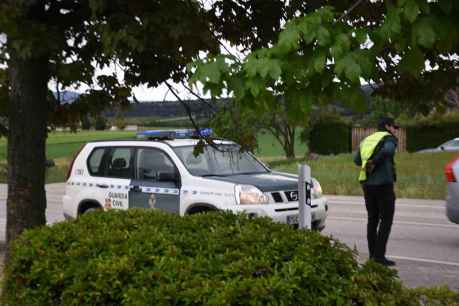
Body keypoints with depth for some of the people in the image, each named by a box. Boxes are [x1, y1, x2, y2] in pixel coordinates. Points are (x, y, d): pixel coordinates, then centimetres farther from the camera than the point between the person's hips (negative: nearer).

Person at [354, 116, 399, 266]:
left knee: (372, 219, 14)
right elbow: (388, 150, -25)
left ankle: (372, 254, 15)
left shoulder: (367, 139, 17)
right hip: (383, 183, -6)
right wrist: (375, 162, -14)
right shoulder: (389, 138, -1)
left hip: (367, 183, 7)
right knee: (386, 220, -1)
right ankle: (379, 255, -6)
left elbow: (357, 160, 6)